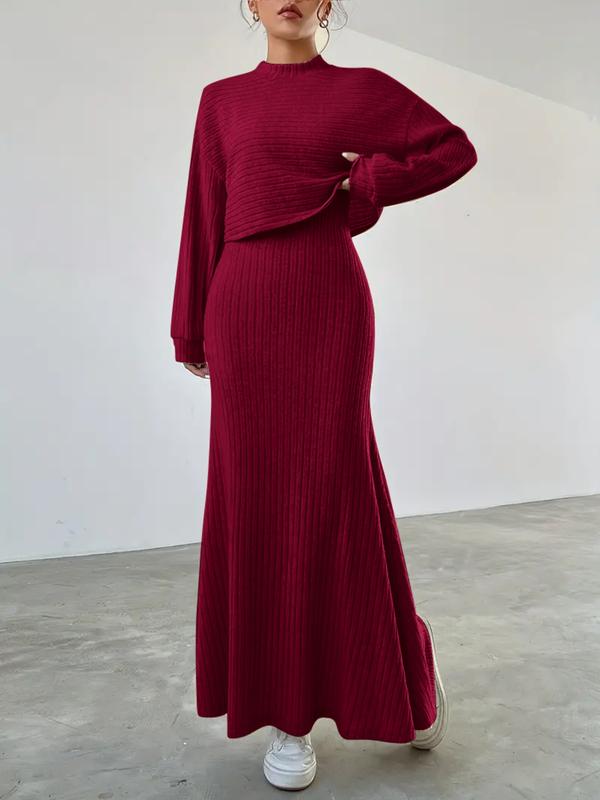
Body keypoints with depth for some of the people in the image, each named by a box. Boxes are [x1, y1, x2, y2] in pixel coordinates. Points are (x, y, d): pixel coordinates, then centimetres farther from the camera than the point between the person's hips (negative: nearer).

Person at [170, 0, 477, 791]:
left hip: (329, 306, -2)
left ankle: (404, 664, 22)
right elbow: (205, 215, 13)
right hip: (246, 306, 2)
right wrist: (192, 327, 11)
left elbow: (457, 149, 15)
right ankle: (287, 710, 11)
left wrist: (367, 182, 2)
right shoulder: (223, 99, 16)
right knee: (257, 495, -2)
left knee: (332, 490, -5)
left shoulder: (363, 88, 12)